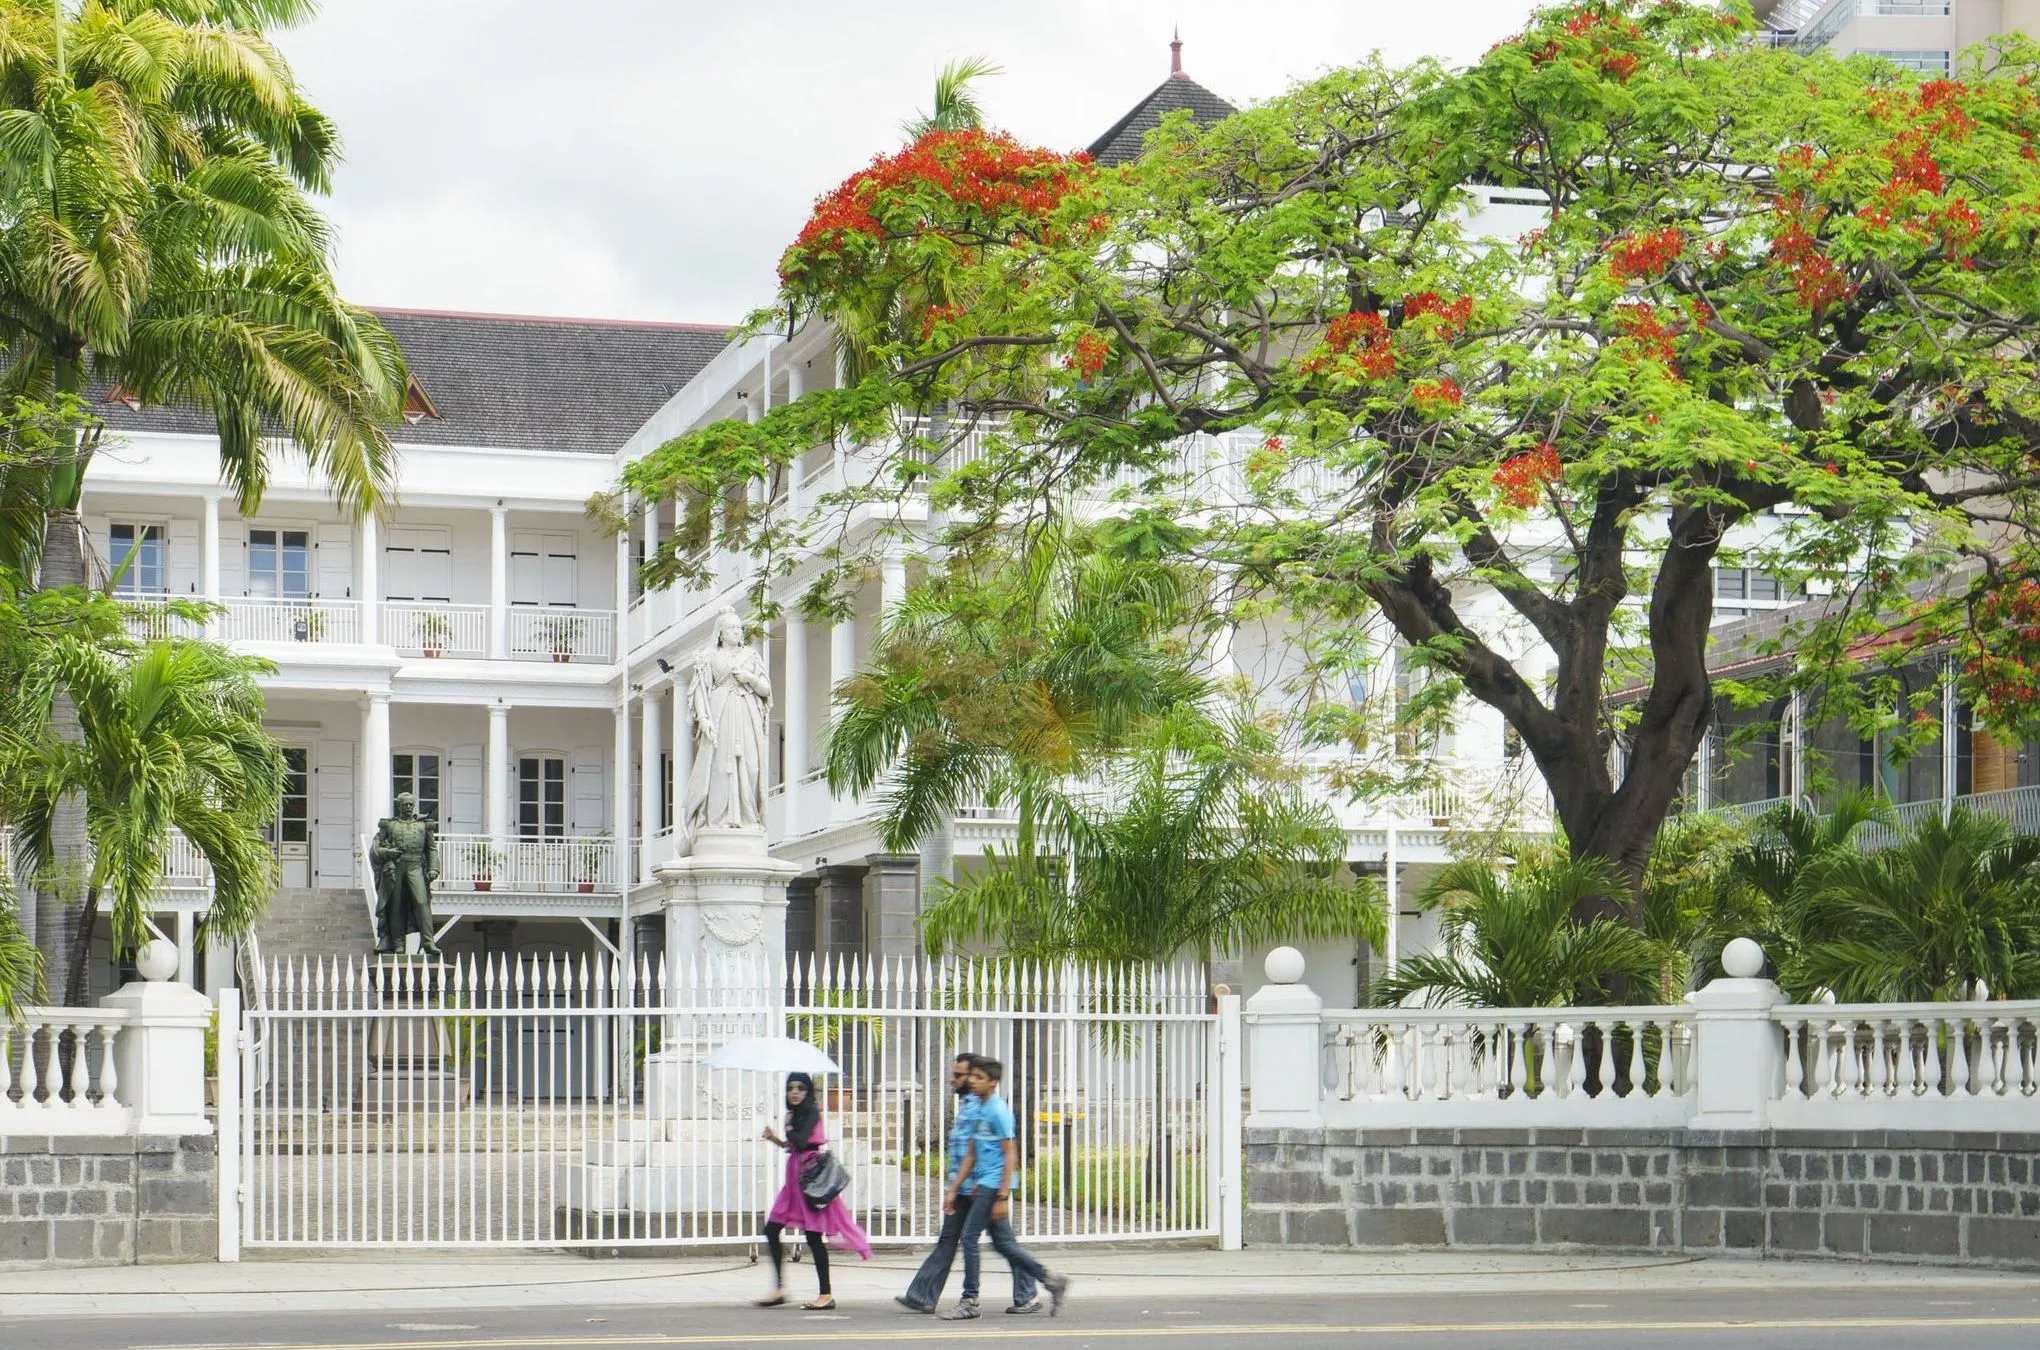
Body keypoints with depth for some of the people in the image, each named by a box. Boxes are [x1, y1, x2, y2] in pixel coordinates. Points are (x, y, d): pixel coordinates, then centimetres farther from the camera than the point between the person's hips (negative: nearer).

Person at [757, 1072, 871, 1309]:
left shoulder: (811, 1112, -10)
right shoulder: (796, 1114, 15)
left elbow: (801, 1141, -22)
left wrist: (788, 1128, -4)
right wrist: (776, 1139, 7)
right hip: (796, 1176, 9)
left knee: (813, 1235, -7)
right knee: (771, 1229, 5)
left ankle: (826, 1295, -2)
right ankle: (779, 1289, 10)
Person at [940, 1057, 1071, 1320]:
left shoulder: (999, 1111, -12)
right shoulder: (979, 1111, 16)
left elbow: (1010, 1155, -15)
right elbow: (971, 1155, 21)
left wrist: (1002, 1197, -19)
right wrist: (954, 1190, 18)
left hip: (994, 1185, -9)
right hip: (983, 1185, 9)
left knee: (970, 1237, -7)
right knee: (1003, 1242, 10)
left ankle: (970, 1301, 0)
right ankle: (1051, 1280, 15)